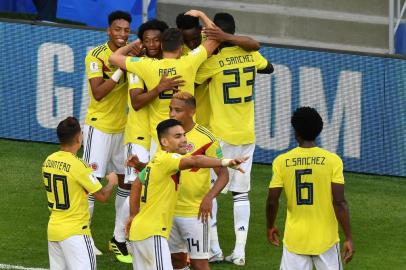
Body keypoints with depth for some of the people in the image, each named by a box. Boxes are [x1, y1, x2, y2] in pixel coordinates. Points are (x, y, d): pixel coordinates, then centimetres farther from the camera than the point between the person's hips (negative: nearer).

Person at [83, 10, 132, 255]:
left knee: (127, 179, 11)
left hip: (123, 126, 7)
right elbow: (98, 93, -22)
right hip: (99, 126, -7)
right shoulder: (96, 56, -14)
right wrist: (120, 69, -25)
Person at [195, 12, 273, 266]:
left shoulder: (213, 62, -14)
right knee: (241, 192, 8)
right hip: (247, 135, 5)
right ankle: (240, 251, 4)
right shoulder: (250, 55, 2)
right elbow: (269, 68, 22)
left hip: (221, 135, -5)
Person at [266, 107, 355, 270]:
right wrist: (348, 238, -7)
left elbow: (272, 201, -2)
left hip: (295, 239, 1)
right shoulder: (332, 160, -8)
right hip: (326, 238, -1)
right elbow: (339, 202, -12)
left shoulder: (281, 161, -4)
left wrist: (270, 227, 16)